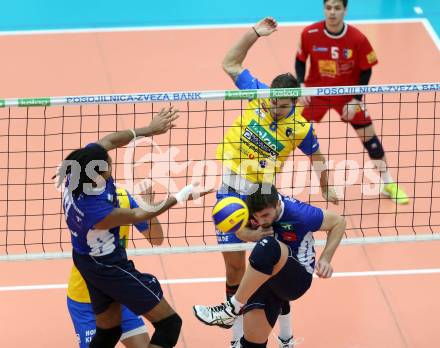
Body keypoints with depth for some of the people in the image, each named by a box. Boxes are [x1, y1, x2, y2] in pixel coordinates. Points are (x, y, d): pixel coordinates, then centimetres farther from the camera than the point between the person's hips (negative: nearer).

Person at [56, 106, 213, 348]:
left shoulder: (79, 166, -20)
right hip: (108, 268, -9)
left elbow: (109, 140, 0)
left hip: (86, 260, 9)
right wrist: (181, 196, -11)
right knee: (169, 324, -1)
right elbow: (138, 215, -19)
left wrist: (148, 130, 4)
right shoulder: (96, 212, -38)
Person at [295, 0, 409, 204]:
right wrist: (300, 86, -15)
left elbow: (366, 71, -8)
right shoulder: (309, 34, -18)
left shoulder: (358, 39, -20)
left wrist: (355, 100, -14)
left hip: (347, 94, 0)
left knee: (368, 135, 2)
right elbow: (300, 61, -1)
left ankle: (389, 184, 16)